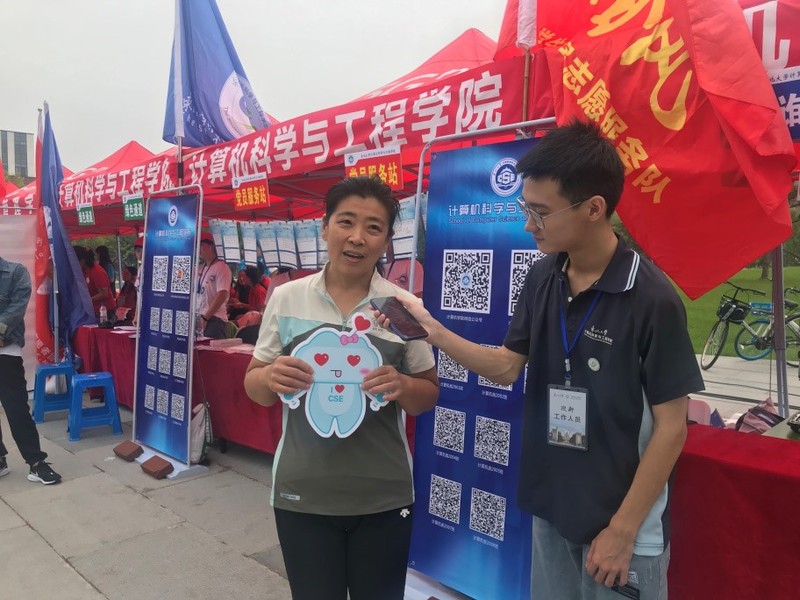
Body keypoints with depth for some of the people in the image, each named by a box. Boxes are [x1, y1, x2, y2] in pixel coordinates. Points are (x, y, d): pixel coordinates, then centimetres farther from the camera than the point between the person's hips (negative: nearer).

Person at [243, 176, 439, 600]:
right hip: (302, 493, 1)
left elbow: (429, 395, 2)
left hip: (382, 496, 0)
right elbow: (254, 387, 5)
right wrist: (270, 377, -18)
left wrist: (401, 386, -19)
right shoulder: (286, 298, -3)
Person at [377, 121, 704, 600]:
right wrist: (432, 330, -8)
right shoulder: (542, 280, -3)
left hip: (623, 524, -5)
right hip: (551, 510, 6)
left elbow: (671, 427, -15)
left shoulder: (652, 299, -20)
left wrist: (623, 530, -13)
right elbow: (507, 366, 4)